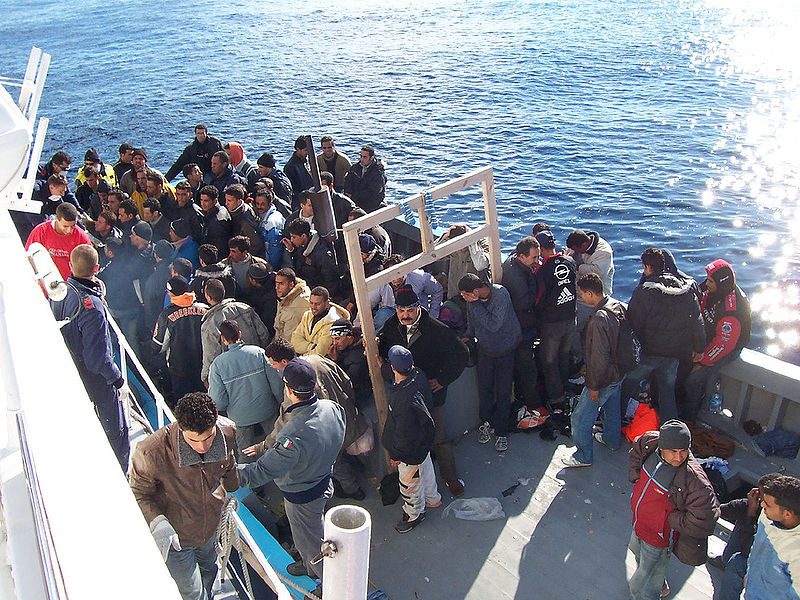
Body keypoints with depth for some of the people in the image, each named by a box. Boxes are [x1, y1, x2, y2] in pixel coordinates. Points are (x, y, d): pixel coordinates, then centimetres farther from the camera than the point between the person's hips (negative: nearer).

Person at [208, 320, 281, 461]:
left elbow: (218, 401, -15)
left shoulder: (217, 364, -17)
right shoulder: (259, 352, -15)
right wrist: (281, 402, 3)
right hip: (267, 411, 1)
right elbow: (276, 382, -13)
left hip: (241, 416, -1)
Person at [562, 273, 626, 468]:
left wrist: (594, 386, -18)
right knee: (612, 407, 30)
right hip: (618, 372, 9)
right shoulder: (618, 306, -5)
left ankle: (583, 456, 19)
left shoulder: (599, 319, -33)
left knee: (580, 419, 5)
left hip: (604, 379, -9)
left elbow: (599, 357, -29)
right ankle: (611, 439, 51)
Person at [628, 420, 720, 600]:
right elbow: (636, 451, 6)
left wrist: (672, 519, -22)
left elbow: (704, 521, -32)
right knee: (638, 552, 36)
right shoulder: (651, 442, -19)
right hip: (639, 524, 7)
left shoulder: (694, 478, -36)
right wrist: (636, 478, -3)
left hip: (658, 539, -7)